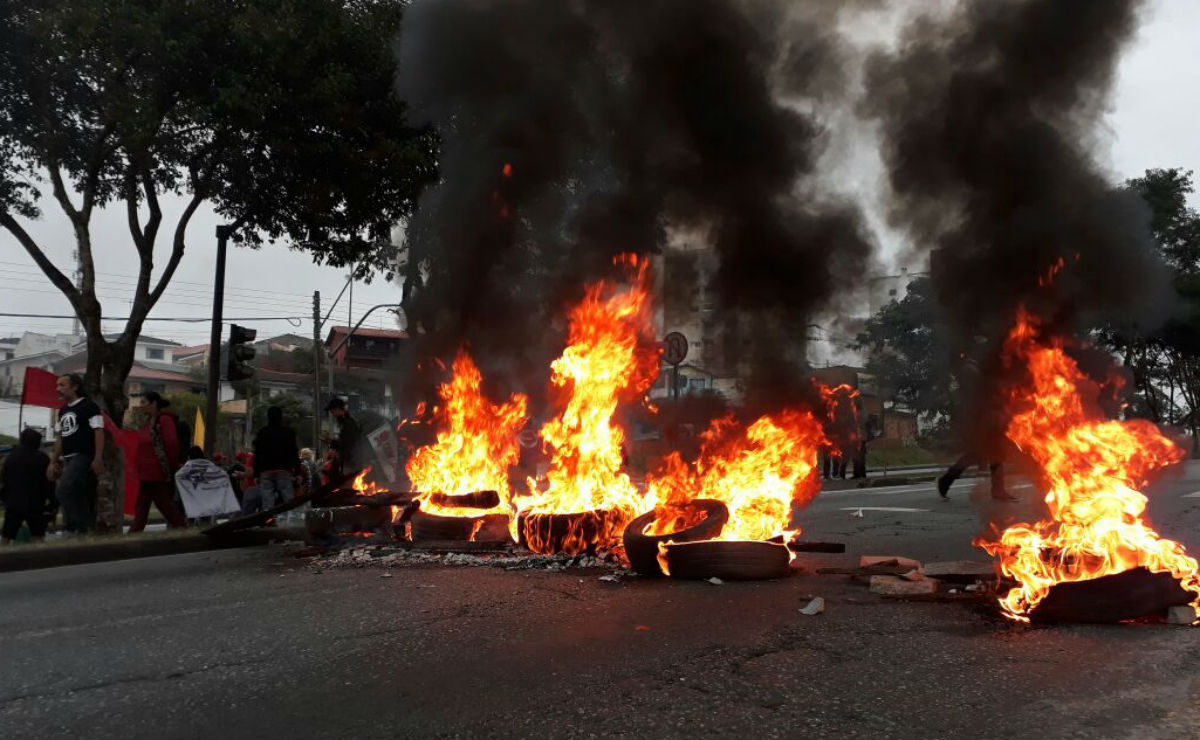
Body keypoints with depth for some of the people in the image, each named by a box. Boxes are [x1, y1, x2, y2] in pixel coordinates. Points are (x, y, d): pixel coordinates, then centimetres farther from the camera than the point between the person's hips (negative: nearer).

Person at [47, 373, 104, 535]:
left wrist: (98, 459, -21)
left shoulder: (88, 406, -6)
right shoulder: (63, 411, 18)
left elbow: (99, 432, -13)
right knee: (76, 496, 8)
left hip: (83, 457, -8)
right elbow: (60, 438, 24)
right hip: (68, 459, 8)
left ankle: (83, 527, -12)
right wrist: (53, 462, 19)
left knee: (63, 491, -21)